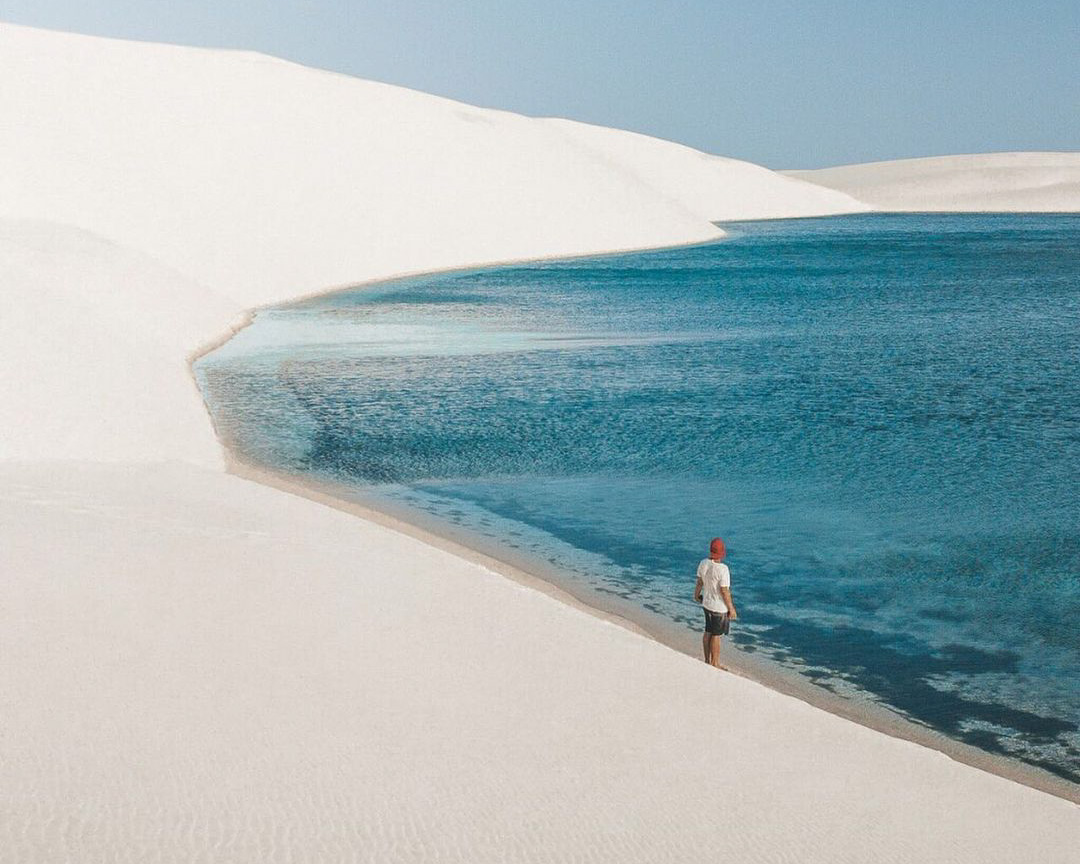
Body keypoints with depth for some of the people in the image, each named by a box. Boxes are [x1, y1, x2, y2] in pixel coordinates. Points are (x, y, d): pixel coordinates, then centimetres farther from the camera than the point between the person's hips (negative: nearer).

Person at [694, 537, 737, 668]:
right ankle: (715, 664, 20)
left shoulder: (703, 563, -8)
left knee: (708, 632, 19)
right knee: (716, 636, 7)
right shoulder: (722, 569, -29)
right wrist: (731, 609, -12)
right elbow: (724, 591, -23)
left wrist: (696, 595, 24)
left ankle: (707, 661, 33)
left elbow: (699, 581, 5)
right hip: (720, 607, -7)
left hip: (707, 604, 7)